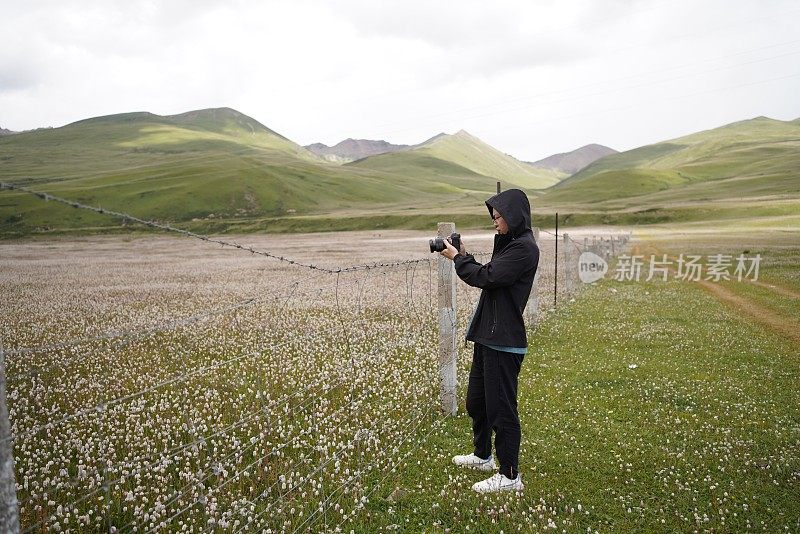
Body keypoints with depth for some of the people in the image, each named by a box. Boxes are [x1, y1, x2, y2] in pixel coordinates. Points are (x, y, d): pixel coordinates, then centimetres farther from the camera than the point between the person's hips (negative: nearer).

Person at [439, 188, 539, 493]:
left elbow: (486, 278, -20)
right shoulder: (509, 244, 15)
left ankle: (510, 476, 13)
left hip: (504, 341, -10)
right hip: (488, 335, 10)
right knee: (476, 401, 21)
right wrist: (465, 257, 6)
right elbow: (487, 277, 16)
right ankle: (483, 456, 40)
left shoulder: (524, 248, -15)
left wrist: (458, 258, -7)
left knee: (501, 408, -1)